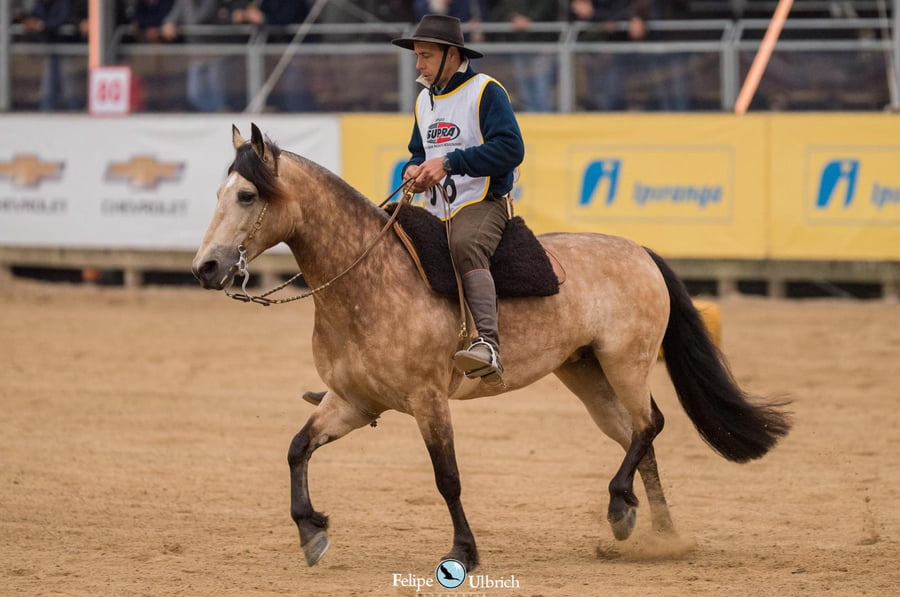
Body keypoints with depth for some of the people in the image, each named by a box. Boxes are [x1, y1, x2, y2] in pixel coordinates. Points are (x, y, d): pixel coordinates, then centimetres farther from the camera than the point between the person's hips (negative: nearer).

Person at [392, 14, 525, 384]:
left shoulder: (485, 91, -6)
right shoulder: (424, 100, 19)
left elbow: (510, 148, -18)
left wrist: (448, 163, -22)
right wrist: (413, 171, 3)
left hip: (481, 204, -9)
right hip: (435, 212, 9)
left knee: (466, 249, -38)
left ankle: (488, 346, -52)